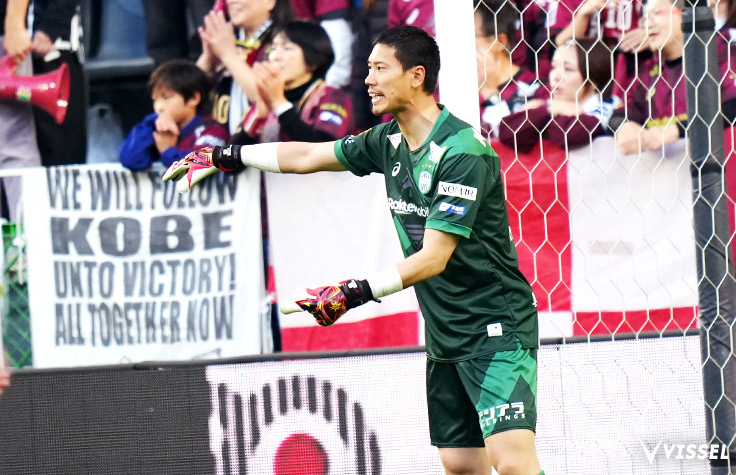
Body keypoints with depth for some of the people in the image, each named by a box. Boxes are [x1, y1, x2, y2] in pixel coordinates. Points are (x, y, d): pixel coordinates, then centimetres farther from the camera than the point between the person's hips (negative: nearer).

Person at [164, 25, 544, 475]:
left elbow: (433, 258, -23)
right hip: (444, 333, 8)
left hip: (497, 326, -8)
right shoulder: (389, 142, 7)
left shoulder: (463, 153, -20)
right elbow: (308, 156, 21)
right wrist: (222, 158, 25)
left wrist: (357, 293, -29)